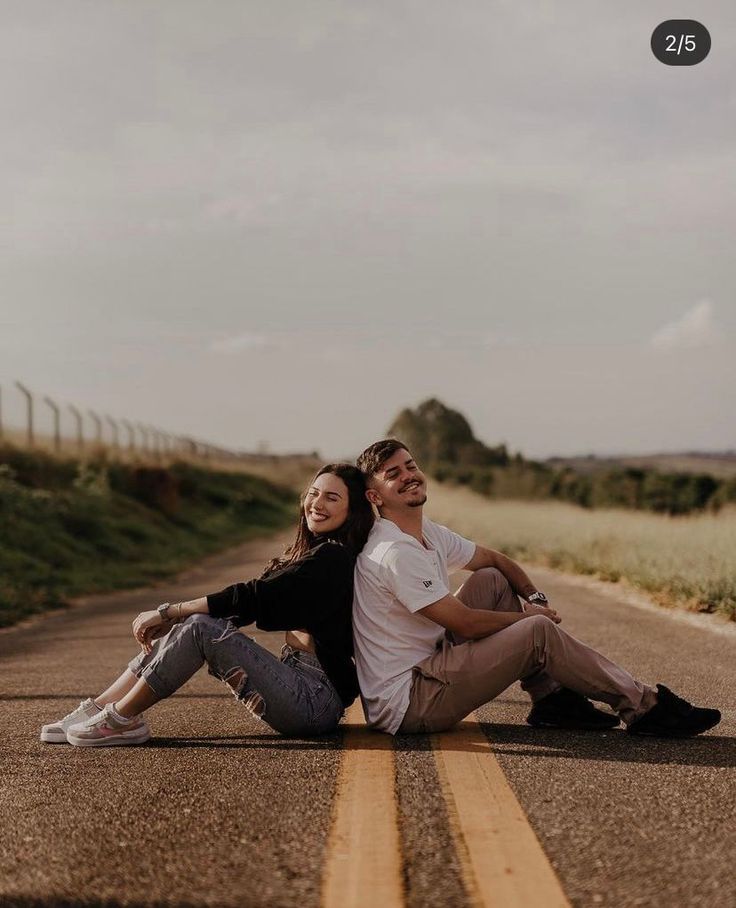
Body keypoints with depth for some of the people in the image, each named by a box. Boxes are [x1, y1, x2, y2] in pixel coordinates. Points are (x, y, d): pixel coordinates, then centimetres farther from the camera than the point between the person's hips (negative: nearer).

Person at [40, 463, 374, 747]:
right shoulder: (307, 553, 17)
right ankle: (96, 710, 1)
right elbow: (245, 607, 11)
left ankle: (121, 719, -10)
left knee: (200, 628, -19)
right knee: (189, 623, 3)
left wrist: (167, 612, -13)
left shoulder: (333, 557, -14)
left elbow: (252, 598, -19)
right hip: (300, 684, 9)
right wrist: (171, 620, -2)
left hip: (316, 702, -9)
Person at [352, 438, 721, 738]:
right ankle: (642, 707, -3)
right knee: (539, 632, -14)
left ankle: (550, 699, 7)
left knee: (491, 580, 9)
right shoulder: (395, 553, -20)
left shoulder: (429, 534, 9)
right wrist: (530, 617, -2)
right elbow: (466, 623, -19)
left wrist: (536, 598, 4)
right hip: (405, 704, -10)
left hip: (424, 666, 10)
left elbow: (494, 559, 23)